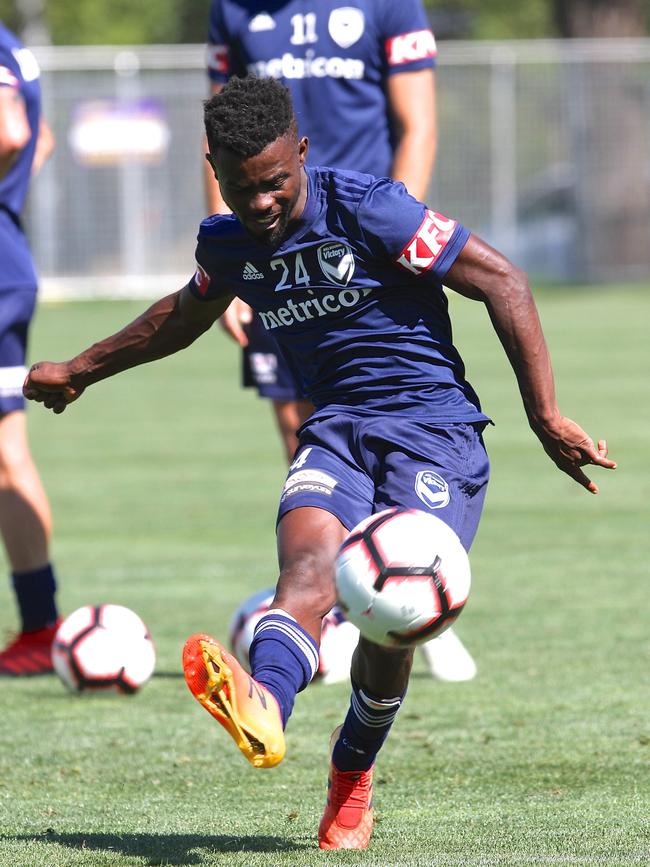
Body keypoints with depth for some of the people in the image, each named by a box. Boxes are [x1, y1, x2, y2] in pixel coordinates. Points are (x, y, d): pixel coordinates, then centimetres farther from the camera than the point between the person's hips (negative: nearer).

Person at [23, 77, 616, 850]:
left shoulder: (368, 210, -12)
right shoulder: (228, 243, 8)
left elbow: (502, 283, -9)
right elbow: (185, 314, 33)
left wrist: (546, 418, -9)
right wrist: (82, 370, 43)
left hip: (434, 429, -4)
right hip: (338, 430, 5)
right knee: (308, 557, -28)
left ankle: (351, 775, 8)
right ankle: (262, 710, -60)